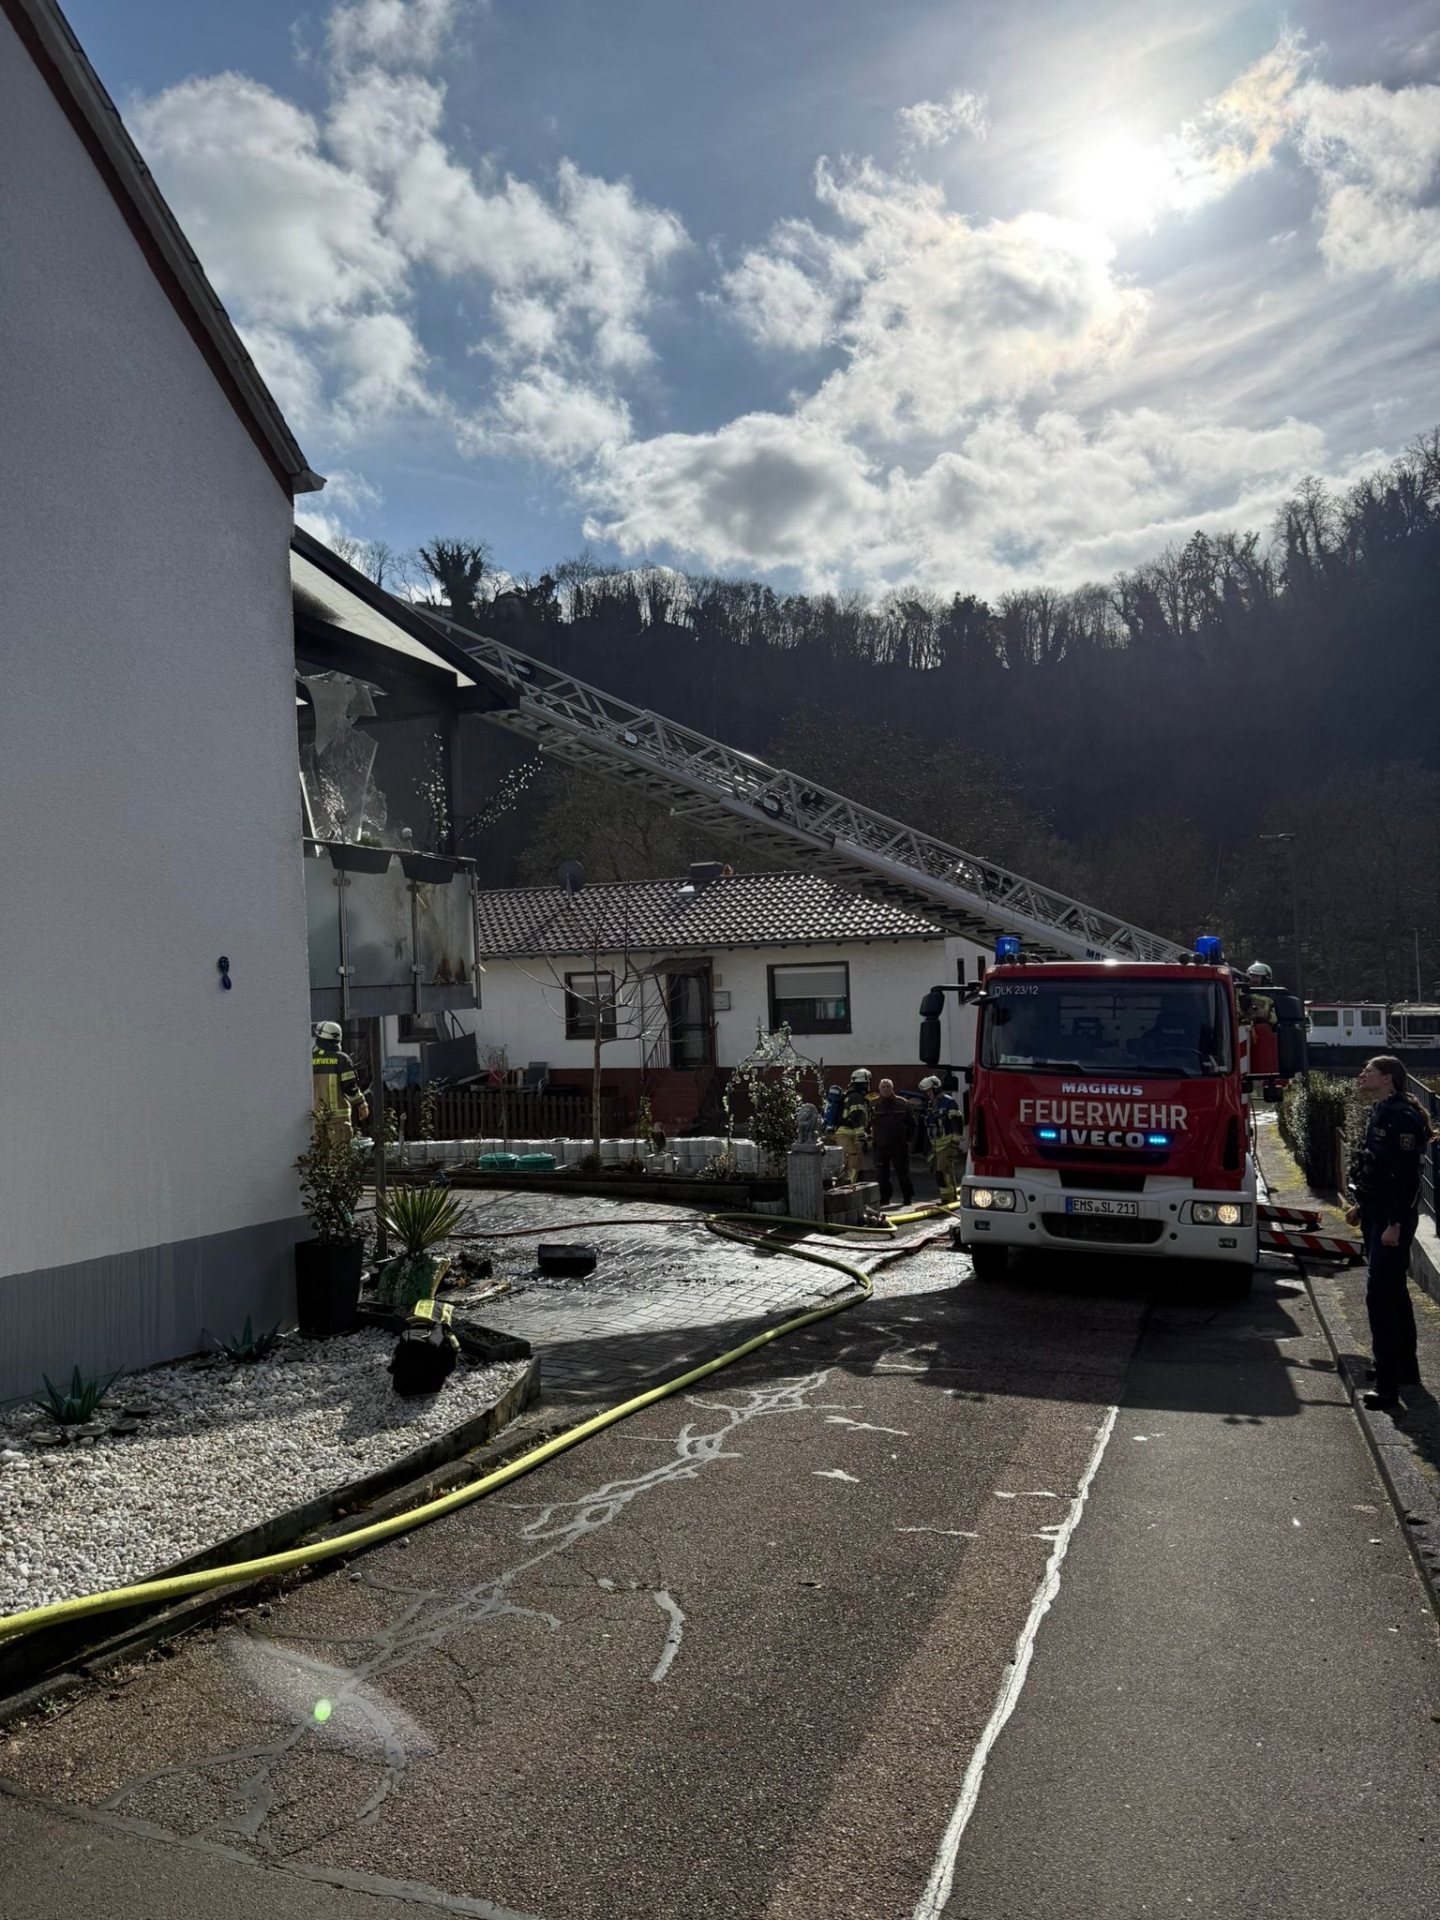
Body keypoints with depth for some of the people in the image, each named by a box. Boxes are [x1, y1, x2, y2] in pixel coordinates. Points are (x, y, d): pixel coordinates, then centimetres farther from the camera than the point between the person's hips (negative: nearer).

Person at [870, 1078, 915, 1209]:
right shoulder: (873, 1104, 1)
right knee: (881, 1174, 4)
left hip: (899, 1145, -1)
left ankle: (908, 1198, 15)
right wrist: (870, 1137, 0)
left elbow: (911, 1123, 9)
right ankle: (885, 1198, 15)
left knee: (903, 1173, 4)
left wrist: (909, 1138, 4)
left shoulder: (903, 1103, 2)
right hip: (880, 1146, 1)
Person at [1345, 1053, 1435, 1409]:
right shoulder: (1380, 1113, 12)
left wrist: (1395, 1223, -23)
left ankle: (1388, 1385, -9)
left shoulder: (1402, 1117, -18)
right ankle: (1406, 1368, 32)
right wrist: (1362, 1207, 18)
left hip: (1393, 1219, -10)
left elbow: (1407, 1175, -21)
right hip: (1376, 1216, 10)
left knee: (1380, 1294, -12)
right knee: (1394, 1291, 19)